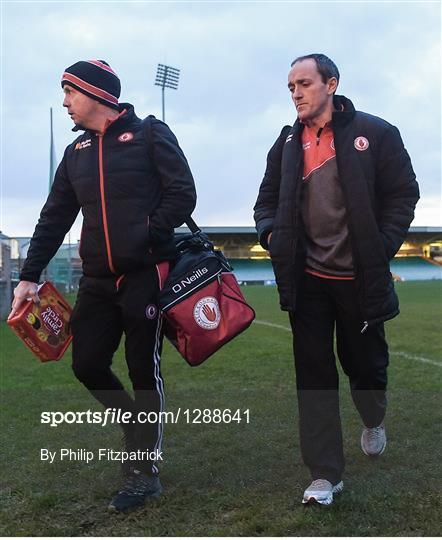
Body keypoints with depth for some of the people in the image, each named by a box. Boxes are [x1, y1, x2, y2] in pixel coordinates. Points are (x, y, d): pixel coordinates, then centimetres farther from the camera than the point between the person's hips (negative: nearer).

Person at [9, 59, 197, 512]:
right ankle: (138, 428, 30)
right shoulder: (77, 152, 14)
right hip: (97, 281, 6)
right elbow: (54, 219, 13)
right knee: (87, 364, 4)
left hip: (146, 275, -6)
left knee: (143, 369, 1)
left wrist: (142, 236, -17)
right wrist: (29, 276, 8)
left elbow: (182, 196, -8)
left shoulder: (149, 135, -3)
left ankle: (145, 472, 14)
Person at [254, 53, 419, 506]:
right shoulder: (288, 143, 8)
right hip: (307, 278, 3)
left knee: (365, 363, 13)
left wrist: (382, 248, -12)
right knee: (314, 375, 0)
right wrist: (270, 232, -4)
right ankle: (325, 474, 8)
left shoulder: (374, 133, -3)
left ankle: (373, 420, 48)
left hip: (359, 278, -2)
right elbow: (268, 197, 16)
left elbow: (403, 193, -3)